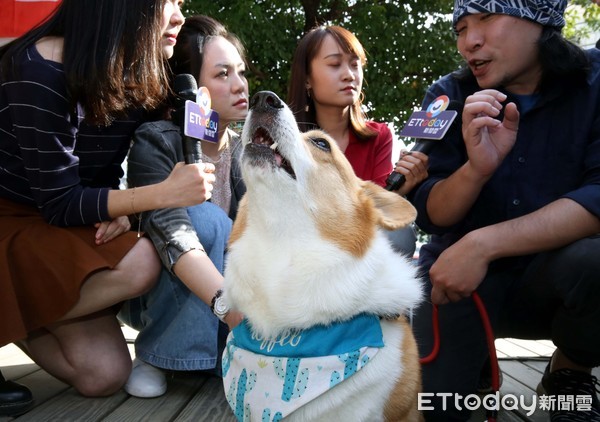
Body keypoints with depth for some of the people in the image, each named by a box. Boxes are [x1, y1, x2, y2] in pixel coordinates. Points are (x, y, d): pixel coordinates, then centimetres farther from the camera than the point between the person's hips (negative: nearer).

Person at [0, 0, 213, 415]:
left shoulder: (137, 79, -2)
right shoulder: (43, 70, -25)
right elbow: (59, 204, -24)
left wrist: (117, 209, -13)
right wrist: (164, 193, -29)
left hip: (55, 228, 7)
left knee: (105, 376, -5)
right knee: (138, 265, -30)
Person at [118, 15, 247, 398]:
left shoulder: (246, 151, -1)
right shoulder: (156, 141, -19)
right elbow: (168, 229, -35)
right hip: (156, 294, -4)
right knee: (206, 218, -32)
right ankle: (155, 356, -16)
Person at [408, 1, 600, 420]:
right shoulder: (449, 97, -4)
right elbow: (428, 215, -7)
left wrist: (484, 243, -30)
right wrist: (477, 168, -28)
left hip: (549, 277, 0)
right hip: (458, 275, 1)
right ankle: (475, 360, 18)